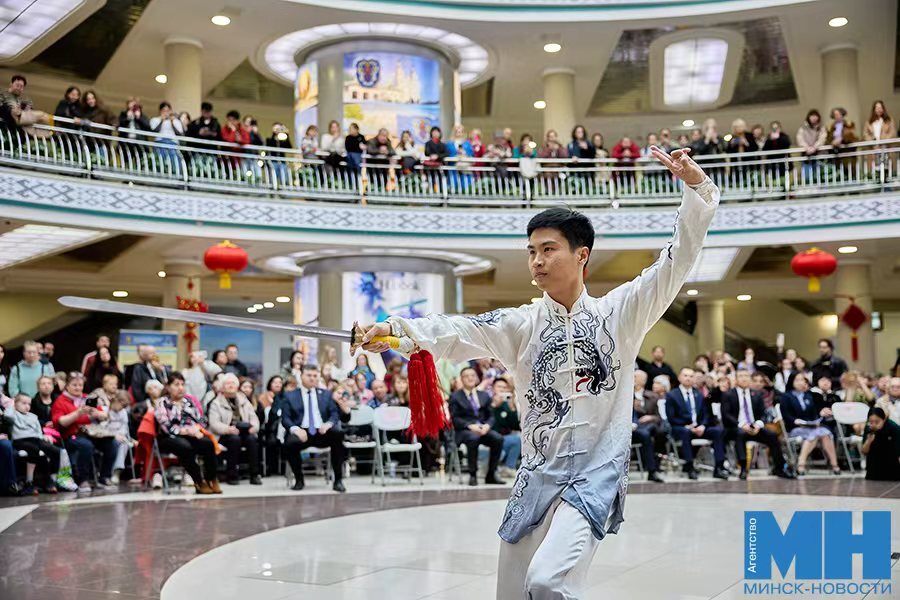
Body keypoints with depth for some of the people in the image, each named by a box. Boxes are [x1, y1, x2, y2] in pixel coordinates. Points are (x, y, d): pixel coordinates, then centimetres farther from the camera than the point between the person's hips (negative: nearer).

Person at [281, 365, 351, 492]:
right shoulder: (290, 396, 12)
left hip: (322, 432, 2)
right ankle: (299, 479, -7)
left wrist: (329, 424, -15)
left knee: (338, 434, -31)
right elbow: (285, 418, 3)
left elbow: (335, 414, 9)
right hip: (302, 432, -1)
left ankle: (338, 480, -21)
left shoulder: (326, 394, 19)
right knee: (289, 443, -35)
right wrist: (295, 429, -19)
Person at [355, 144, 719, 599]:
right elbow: (460, 332, -11)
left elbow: (678, 259, -6)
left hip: (595, 475, -4)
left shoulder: (618, 313, 1)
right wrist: (398, 330, -27)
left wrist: (697, 187, -18)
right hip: (536, 476, 4)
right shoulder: (522, 325, 4)